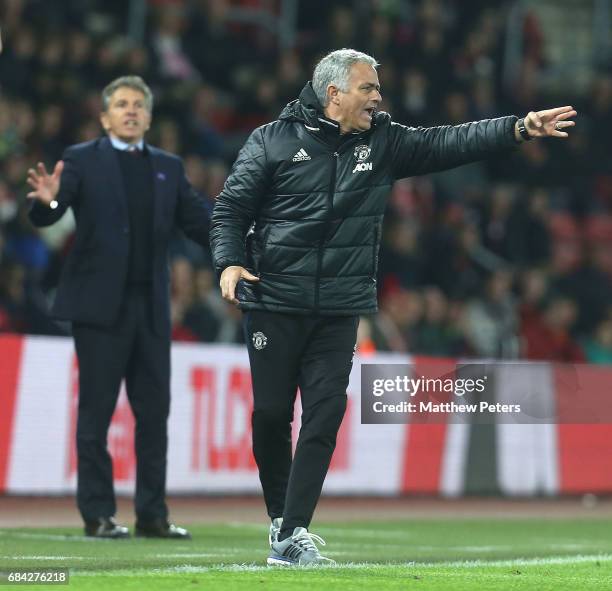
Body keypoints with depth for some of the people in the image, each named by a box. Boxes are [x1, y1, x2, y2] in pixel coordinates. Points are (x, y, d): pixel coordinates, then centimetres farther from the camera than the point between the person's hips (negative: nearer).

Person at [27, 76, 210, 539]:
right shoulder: (82, 160, 1)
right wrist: (48, 201, -33)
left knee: (154, 412, 5)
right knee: (97, 413, -1)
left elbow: (200, 221, 8)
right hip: (101, 305, -4)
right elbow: (45, 218, -10)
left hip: (151, 307, 4)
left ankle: (152, 513, 12)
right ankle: (98, 515, 4)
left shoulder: (168, 167, 13)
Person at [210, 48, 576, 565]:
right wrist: (230, 262, -16)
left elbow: (449, 143, 0)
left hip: (340, 310, 3)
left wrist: (520, 129, -11)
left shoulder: (383, 143, 9)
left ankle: (293, 534, -5)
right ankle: (279, 517, 22)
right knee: (271, 414, 2)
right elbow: (231, 208, 1)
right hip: (274, 304, -3)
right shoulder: (273, 141, -1)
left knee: (325, 414, -7)